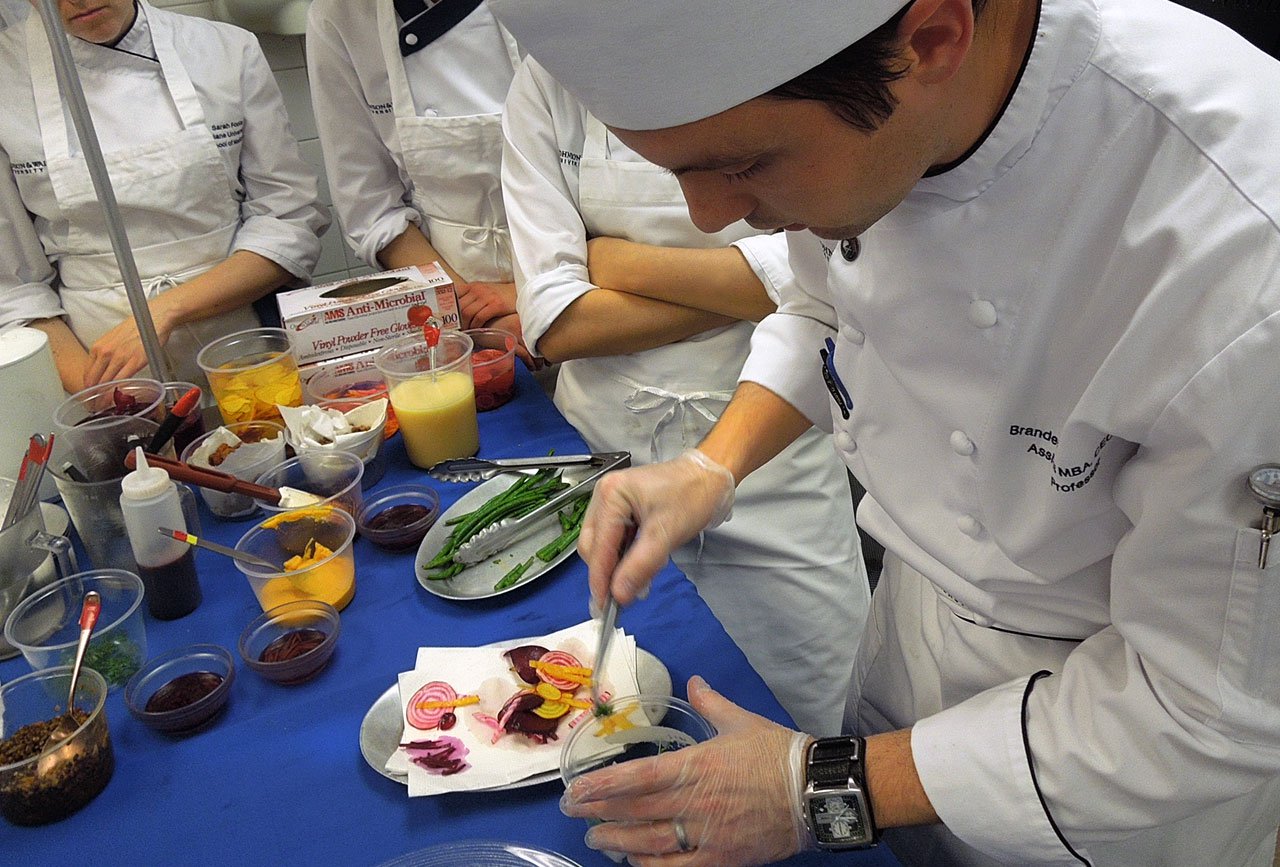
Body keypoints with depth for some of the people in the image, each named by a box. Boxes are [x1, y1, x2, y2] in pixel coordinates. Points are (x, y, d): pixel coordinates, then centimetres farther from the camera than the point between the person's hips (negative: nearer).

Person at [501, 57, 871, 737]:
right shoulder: (548, 79, -4)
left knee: (827, 719, 12)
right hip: (610, 458, 1)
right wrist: (738, 291, -16)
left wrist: (612, 259, -13)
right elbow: (556, 325, -12)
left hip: (773, 472, 0)